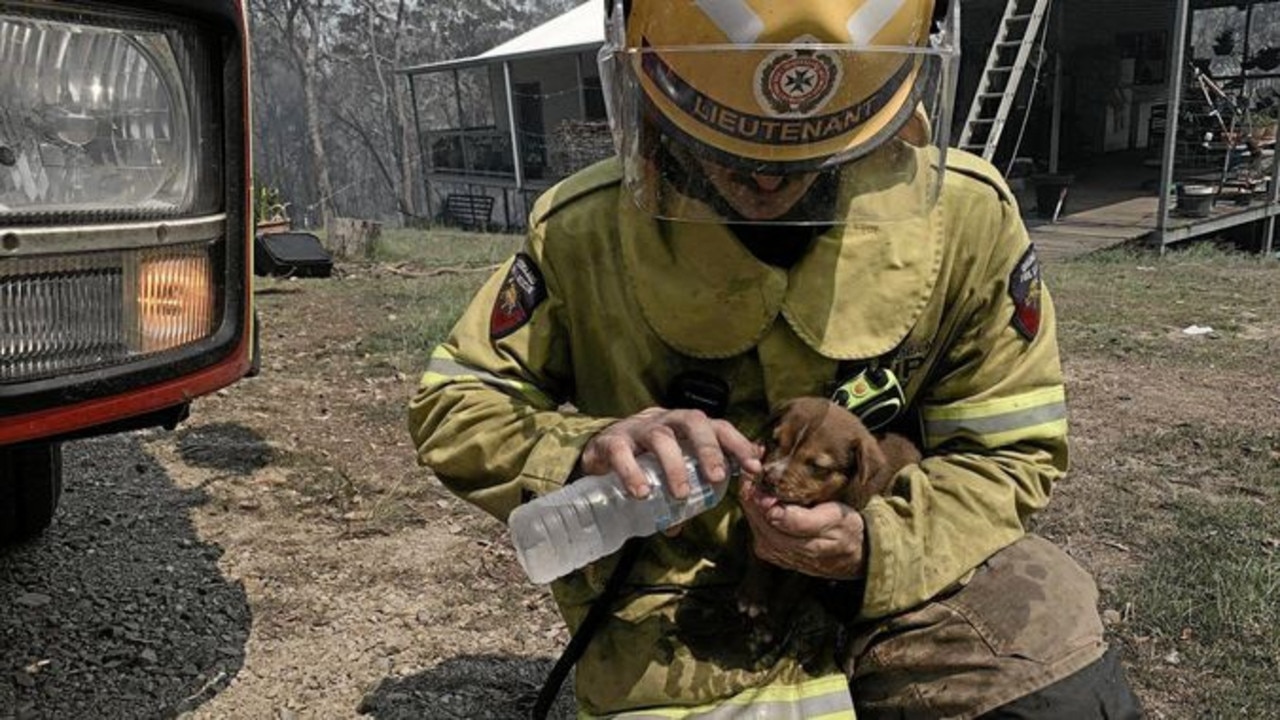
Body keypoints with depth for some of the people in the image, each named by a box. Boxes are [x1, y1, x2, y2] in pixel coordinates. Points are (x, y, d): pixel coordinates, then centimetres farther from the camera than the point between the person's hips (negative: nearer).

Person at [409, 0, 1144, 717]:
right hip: (683, 601, -1)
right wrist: (584, 451, -27)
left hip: (895, 567, 2)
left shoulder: (965, 217, -11)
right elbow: (453, 407, -5)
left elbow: (1010, 449, -3)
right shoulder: (584, 234, -12)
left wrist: (878, 546, -22)